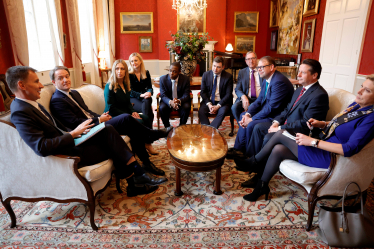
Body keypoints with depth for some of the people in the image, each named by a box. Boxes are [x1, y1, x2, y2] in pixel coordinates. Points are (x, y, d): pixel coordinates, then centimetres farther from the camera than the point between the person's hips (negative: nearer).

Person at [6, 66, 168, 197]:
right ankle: (135, 183, 11)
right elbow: (41, 148, -29)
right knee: (114, 148, -9)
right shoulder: (20, 112, -20)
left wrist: (74, 132, 0)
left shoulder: (32, 104, 12)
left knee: (107, 130, -7)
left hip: (67, 141, 9)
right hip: (63, 155, -9)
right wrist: (73, 134, -21)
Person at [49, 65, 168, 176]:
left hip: (95, 123, 9)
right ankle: (152, 134, -4)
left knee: (132, 130, -11)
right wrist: (99, 120, -13)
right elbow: (74, 123, -17)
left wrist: (100, 116, 1)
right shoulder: (56, 101, -9)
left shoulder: (74, 93, 19)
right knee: (126, 118, -22)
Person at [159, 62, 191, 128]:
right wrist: (170, 102, -37)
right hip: (168, 101, 0)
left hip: (181, 101, 0)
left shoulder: (185, 79, -10)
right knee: (162, 108, -30)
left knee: (186, 107, -31)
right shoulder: (163, 79, -9)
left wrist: (179, 101, -37)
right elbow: (163, 95, -13)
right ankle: (167, 127, -7)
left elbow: (186, 95, -13)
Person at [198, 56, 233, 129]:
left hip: (222, 102, -2)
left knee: (222, 112, -33)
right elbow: (203, 92, 3)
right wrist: (209, 104, -13)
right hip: (208, 101, 2)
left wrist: (218, 106, -19)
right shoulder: (206, 75, 2)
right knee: (201, 111, -27)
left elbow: (228, 94, -6)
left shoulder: (228, 77, -5)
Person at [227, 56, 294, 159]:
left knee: (251, 125, -26)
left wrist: (252, 119, -21)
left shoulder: (279, 82, -24)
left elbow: (271, 108, -27)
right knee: (243, 116, 12)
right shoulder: (266, 80, 8)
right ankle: (239, 149, 13)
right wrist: (248, 114, -8)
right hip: (267, 112, 11)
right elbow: (259, 100, 9)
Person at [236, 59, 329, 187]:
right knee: (259, 127, 4)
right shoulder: (300, 90, 11)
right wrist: (277, 121, -2)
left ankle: (259, 174, -12)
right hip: (286, 124, 10)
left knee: (268, 138, -27)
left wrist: (280, 128, -21)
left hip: (301, 133, -10)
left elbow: (305, 124, -24)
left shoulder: (319, 95, -20)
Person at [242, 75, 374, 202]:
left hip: (328, 157, -8)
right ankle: (261, 186, 9)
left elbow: (350, 149, -27)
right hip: (321, 145, 9)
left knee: (280, 134, -11)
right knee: (277, 150, -7)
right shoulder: (356, 105, 7)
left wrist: (312, 141, -26)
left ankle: (253, 161, 10)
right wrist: (322, 124, 0)